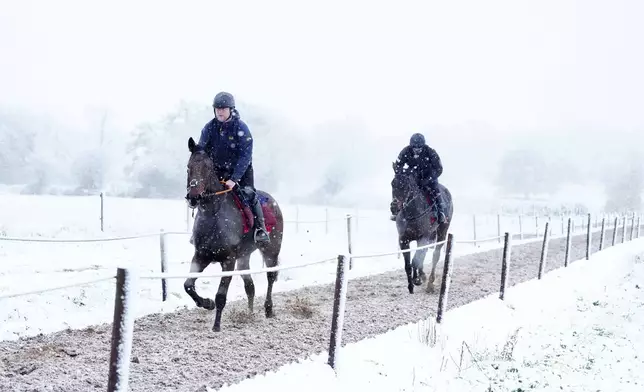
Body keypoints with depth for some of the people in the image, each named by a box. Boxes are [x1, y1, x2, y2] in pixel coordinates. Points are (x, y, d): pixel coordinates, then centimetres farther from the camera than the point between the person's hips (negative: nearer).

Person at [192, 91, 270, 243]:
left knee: (248, 193, -22)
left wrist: (234, 179, -30)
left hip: (241, 170, -3)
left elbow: (245, 156, -21)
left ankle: (260, 229, -17)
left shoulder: (241, 128, -17)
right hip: (217, 170, 4)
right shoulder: (210, 127, -7)